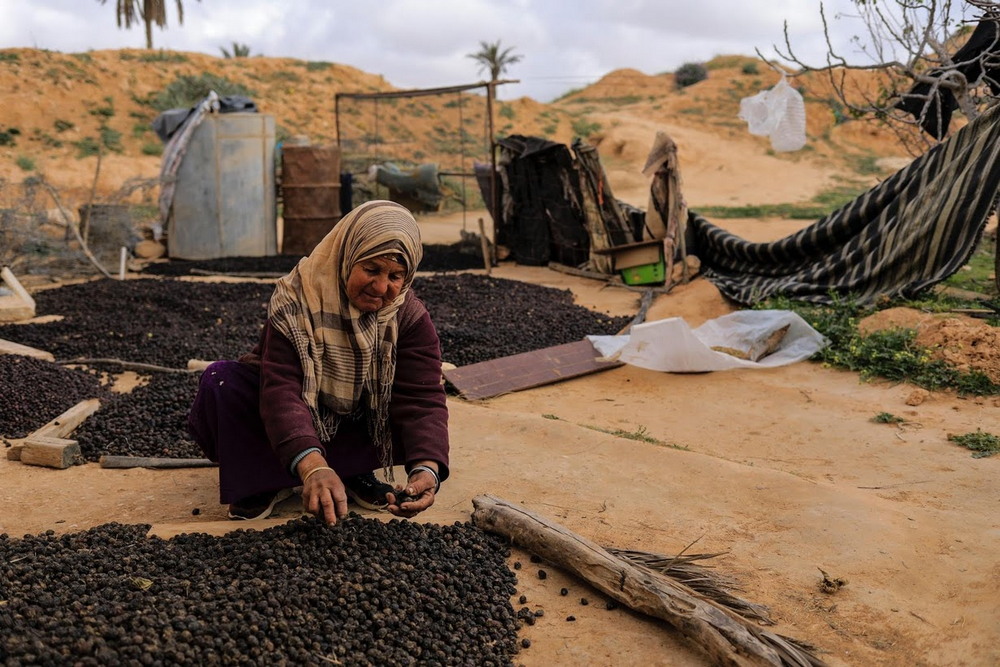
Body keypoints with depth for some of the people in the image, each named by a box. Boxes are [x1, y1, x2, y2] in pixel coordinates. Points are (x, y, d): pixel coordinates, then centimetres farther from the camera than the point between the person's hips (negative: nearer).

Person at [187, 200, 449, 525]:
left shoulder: (411, 318, -18)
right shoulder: (296, 300, -26)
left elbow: (423, 400, -28)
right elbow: (280, 388, -38)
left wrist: (426, 468, -49)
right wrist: (313, 466, -56)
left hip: (355, 428, 1)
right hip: (289, 429, -1)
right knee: (220, 380, -27)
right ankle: (264, 481, -12)